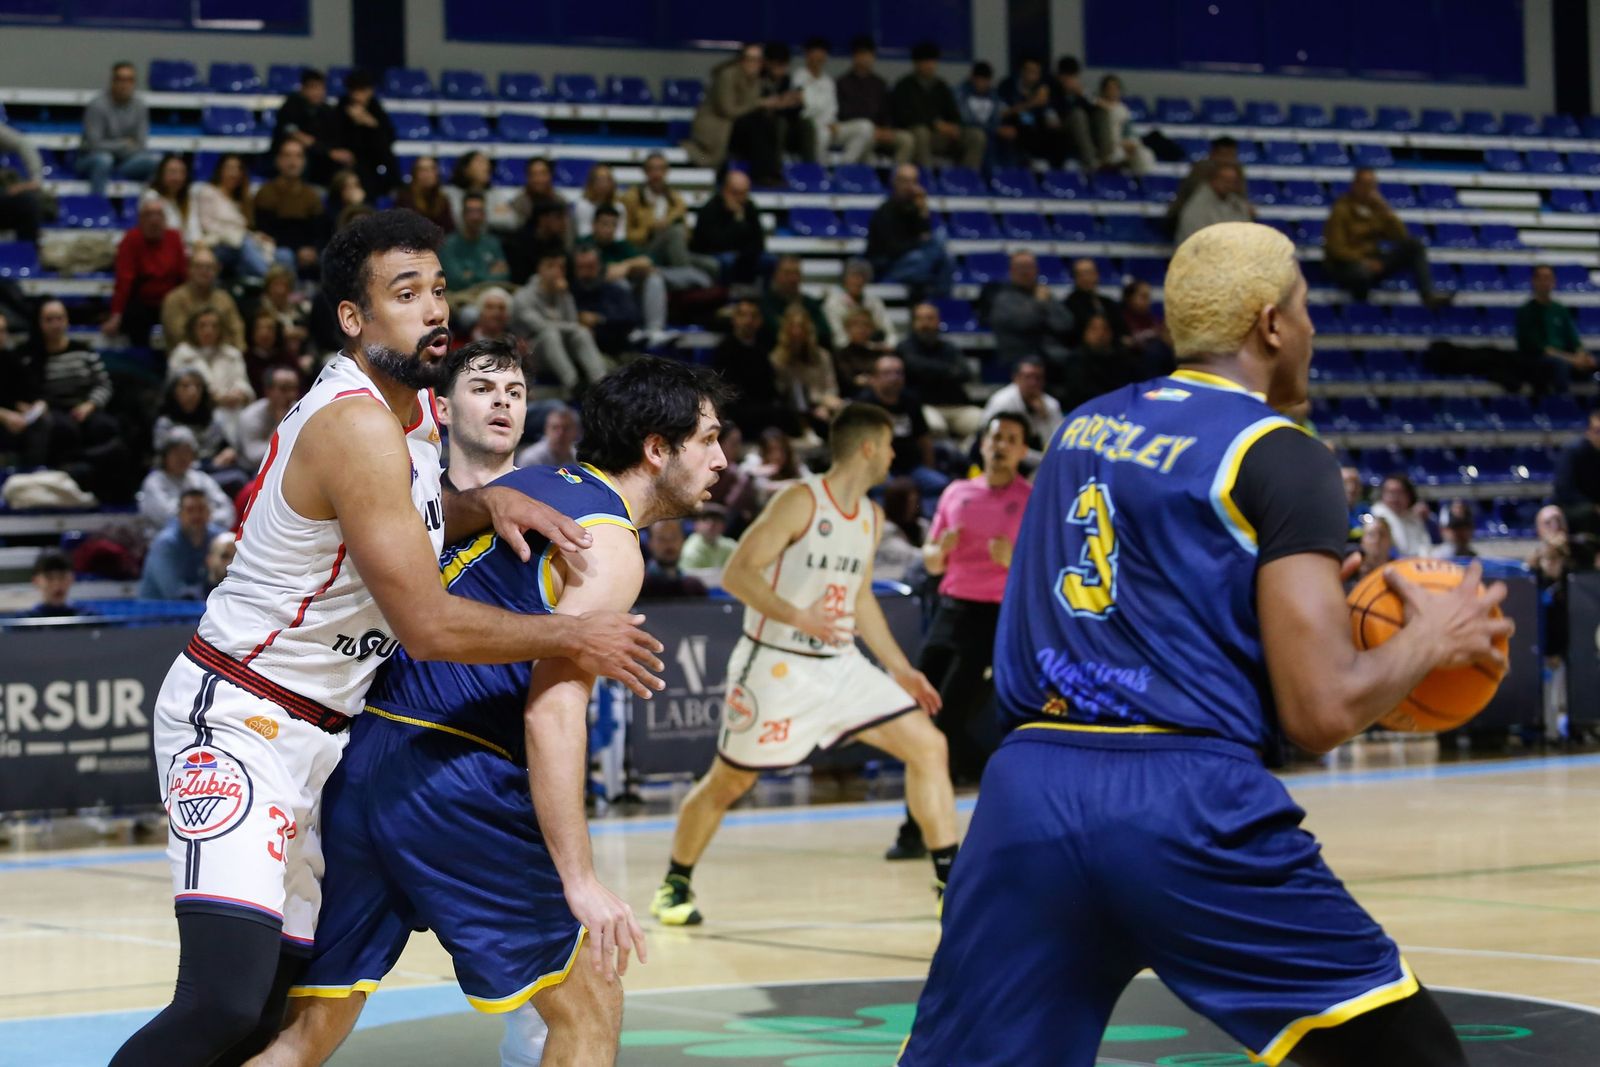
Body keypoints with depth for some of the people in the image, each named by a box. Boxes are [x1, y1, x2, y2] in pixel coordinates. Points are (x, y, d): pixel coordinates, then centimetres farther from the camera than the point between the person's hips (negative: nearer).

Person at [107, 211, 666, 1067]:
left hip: (318, 731, 10)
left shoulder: (413, 403, 7)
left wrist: (486, 502, 6)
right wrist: (575, 638, -11)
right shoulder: (357, 425, -22)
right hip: (236, 718, -10)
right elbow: (428, 625, -23)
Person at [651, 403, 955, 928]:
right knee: (727, 782, 4)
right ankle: (674, 884, 25)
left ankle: (950, 884, -1)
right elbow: (736, 573, -18)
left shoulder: (871, 516, 9)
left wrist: (899, 668, 18)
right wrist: (796, 617, -31)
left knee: (928, 746, -5)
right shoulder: (800, 502, -15)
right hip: (776, 665, -7)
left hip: (839, 665, 7)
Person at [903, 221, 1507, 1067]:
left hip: (1028, 792, 6)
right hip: (1189, 807, -6)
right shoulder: (1281, 457, -2)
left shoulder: (1082, 428, 18)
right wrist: (1431, 641, 9)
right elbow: (1320, 712, -9)